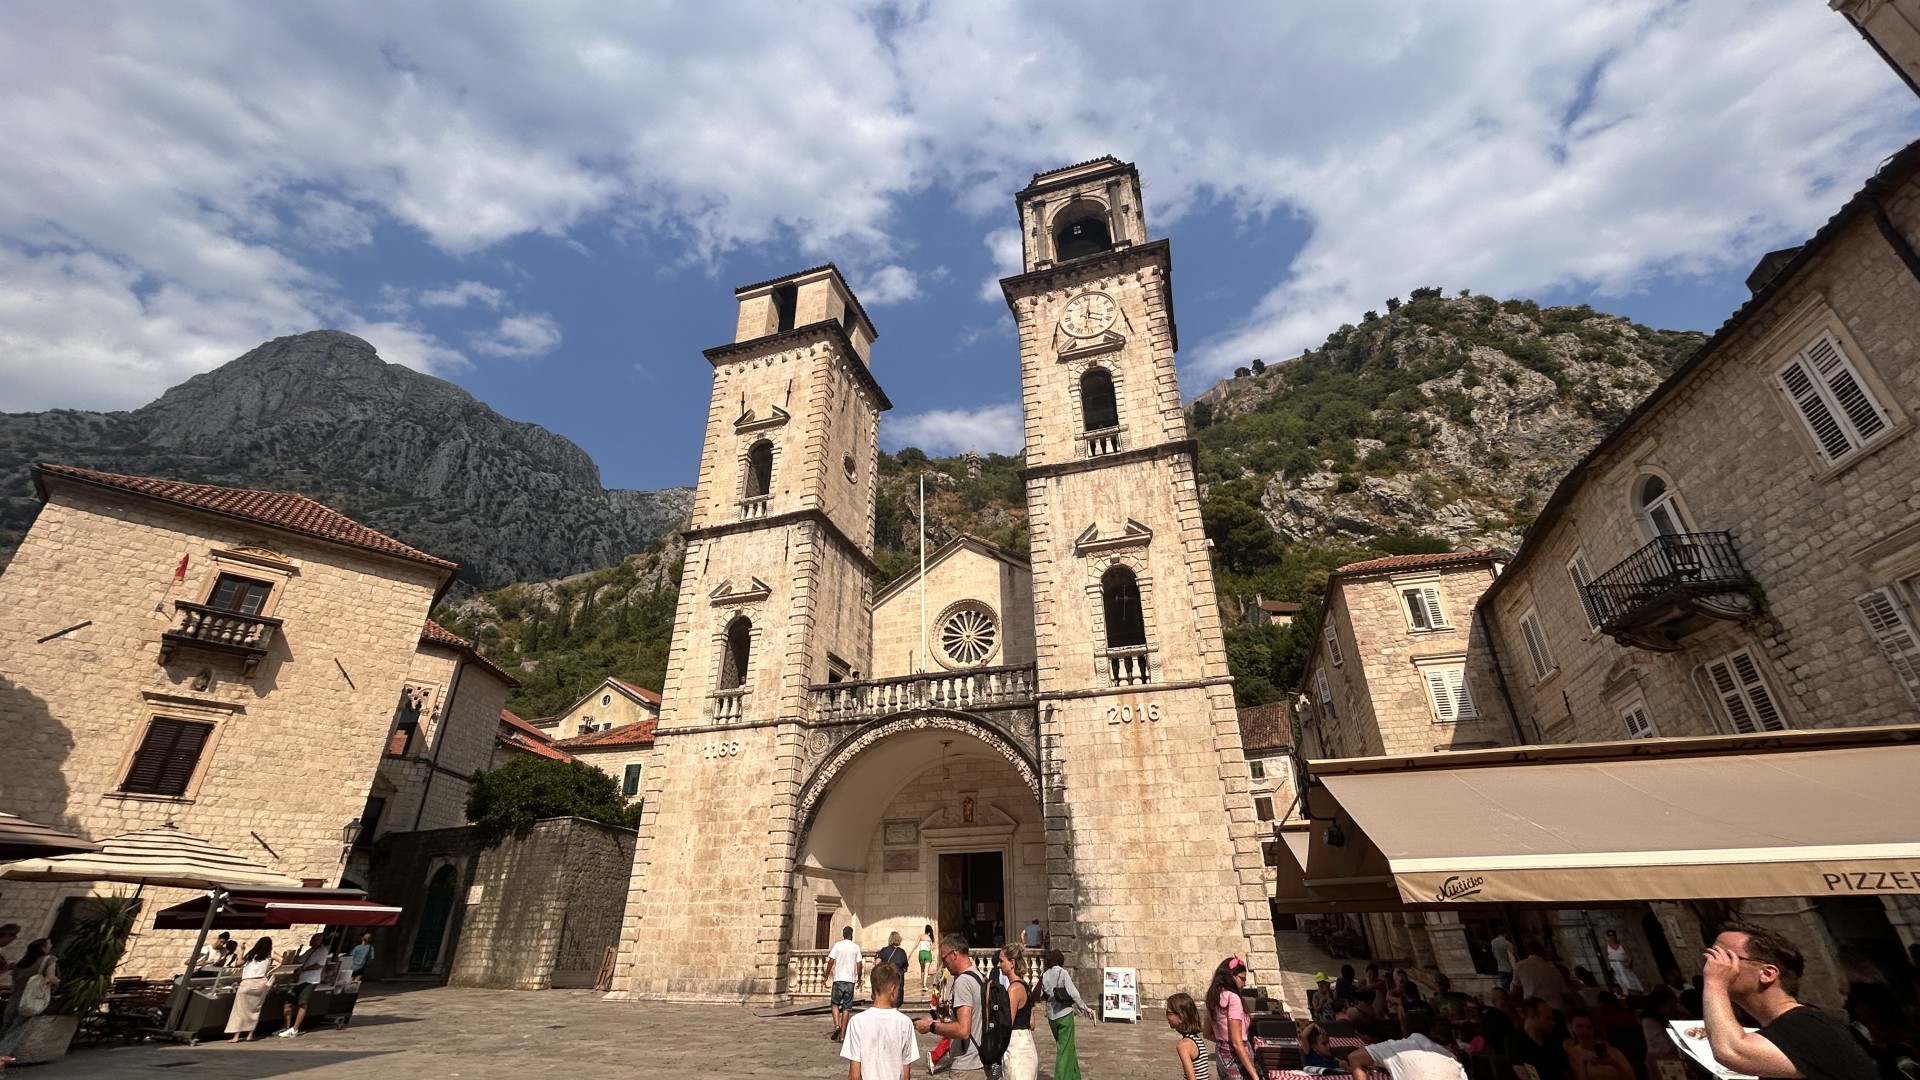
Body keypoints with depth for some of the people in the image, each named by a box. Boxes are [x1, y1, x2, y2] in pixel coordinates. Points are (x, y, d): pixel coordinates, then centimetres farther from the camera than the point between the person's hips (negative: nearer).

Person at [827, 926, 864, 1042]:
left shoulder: (837, 945, -1)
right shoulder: (856, 947, 4)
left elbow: (831, 961, -7)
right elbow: (859, 964, 1)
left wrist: (827, 975, 4)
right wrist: (859, 978, 14)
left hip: (838, 979, -1)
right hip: (850, 980, 2)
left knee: (835, 1003, 12)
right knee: (846, 1007, 7)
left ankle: (837, 1025, -11)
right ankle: (842, 1034, 6)